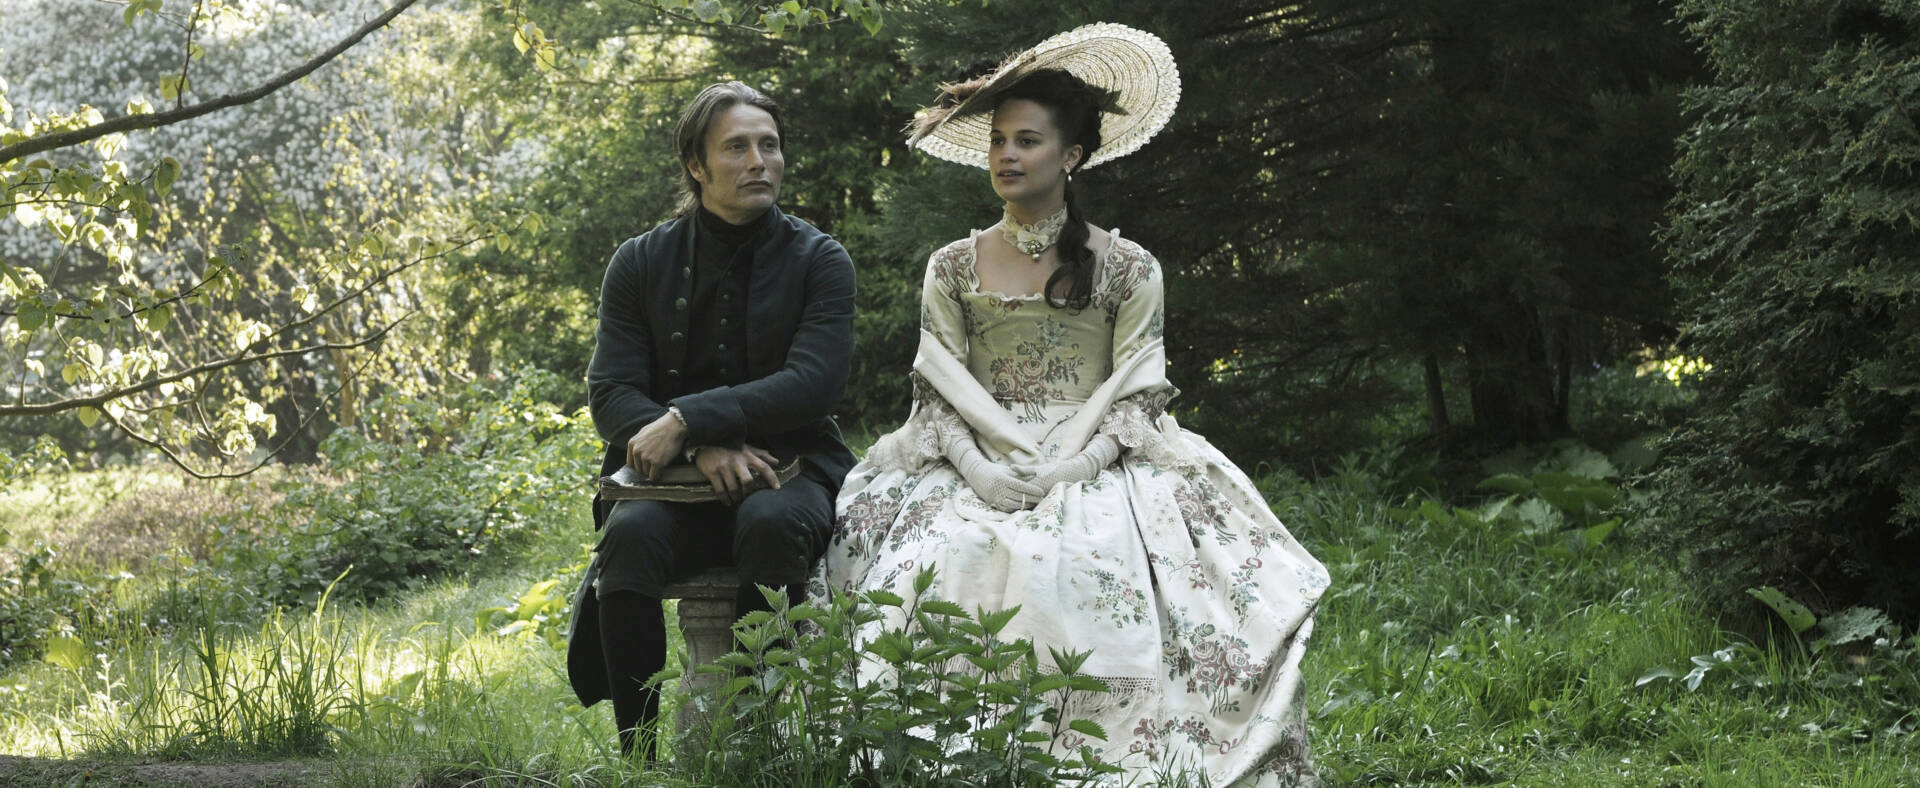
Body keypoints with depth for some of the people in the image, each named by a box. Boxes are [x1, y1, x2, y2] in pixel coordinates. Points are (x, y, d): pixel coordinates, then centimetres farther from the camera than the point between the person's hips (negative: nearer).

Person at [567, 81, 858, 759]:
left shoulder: (819, 261, 2)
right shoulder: (640, 263, 7)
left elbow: (814, 384, -12)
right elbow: (608, 392, -1)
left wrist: (686, 419, -21)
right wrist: (703, 447, -20)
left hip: (787, 471, -1)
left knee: (771, 523, -37)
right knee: (631, 533, -32)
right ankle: (638, 754, -26)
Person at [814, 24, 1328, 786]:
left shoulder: (1126, 268, 6)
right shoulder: (952, 268, 13)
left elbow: (1135, 399, 2)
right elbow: (938, 394, 7)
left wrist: (1070, 468, -13)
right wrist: (982, 471, -10)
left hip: (1094, 469, -2)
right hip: (976, 473, 2)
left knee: (1090, 577, -31)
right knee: (944, 568, -27)